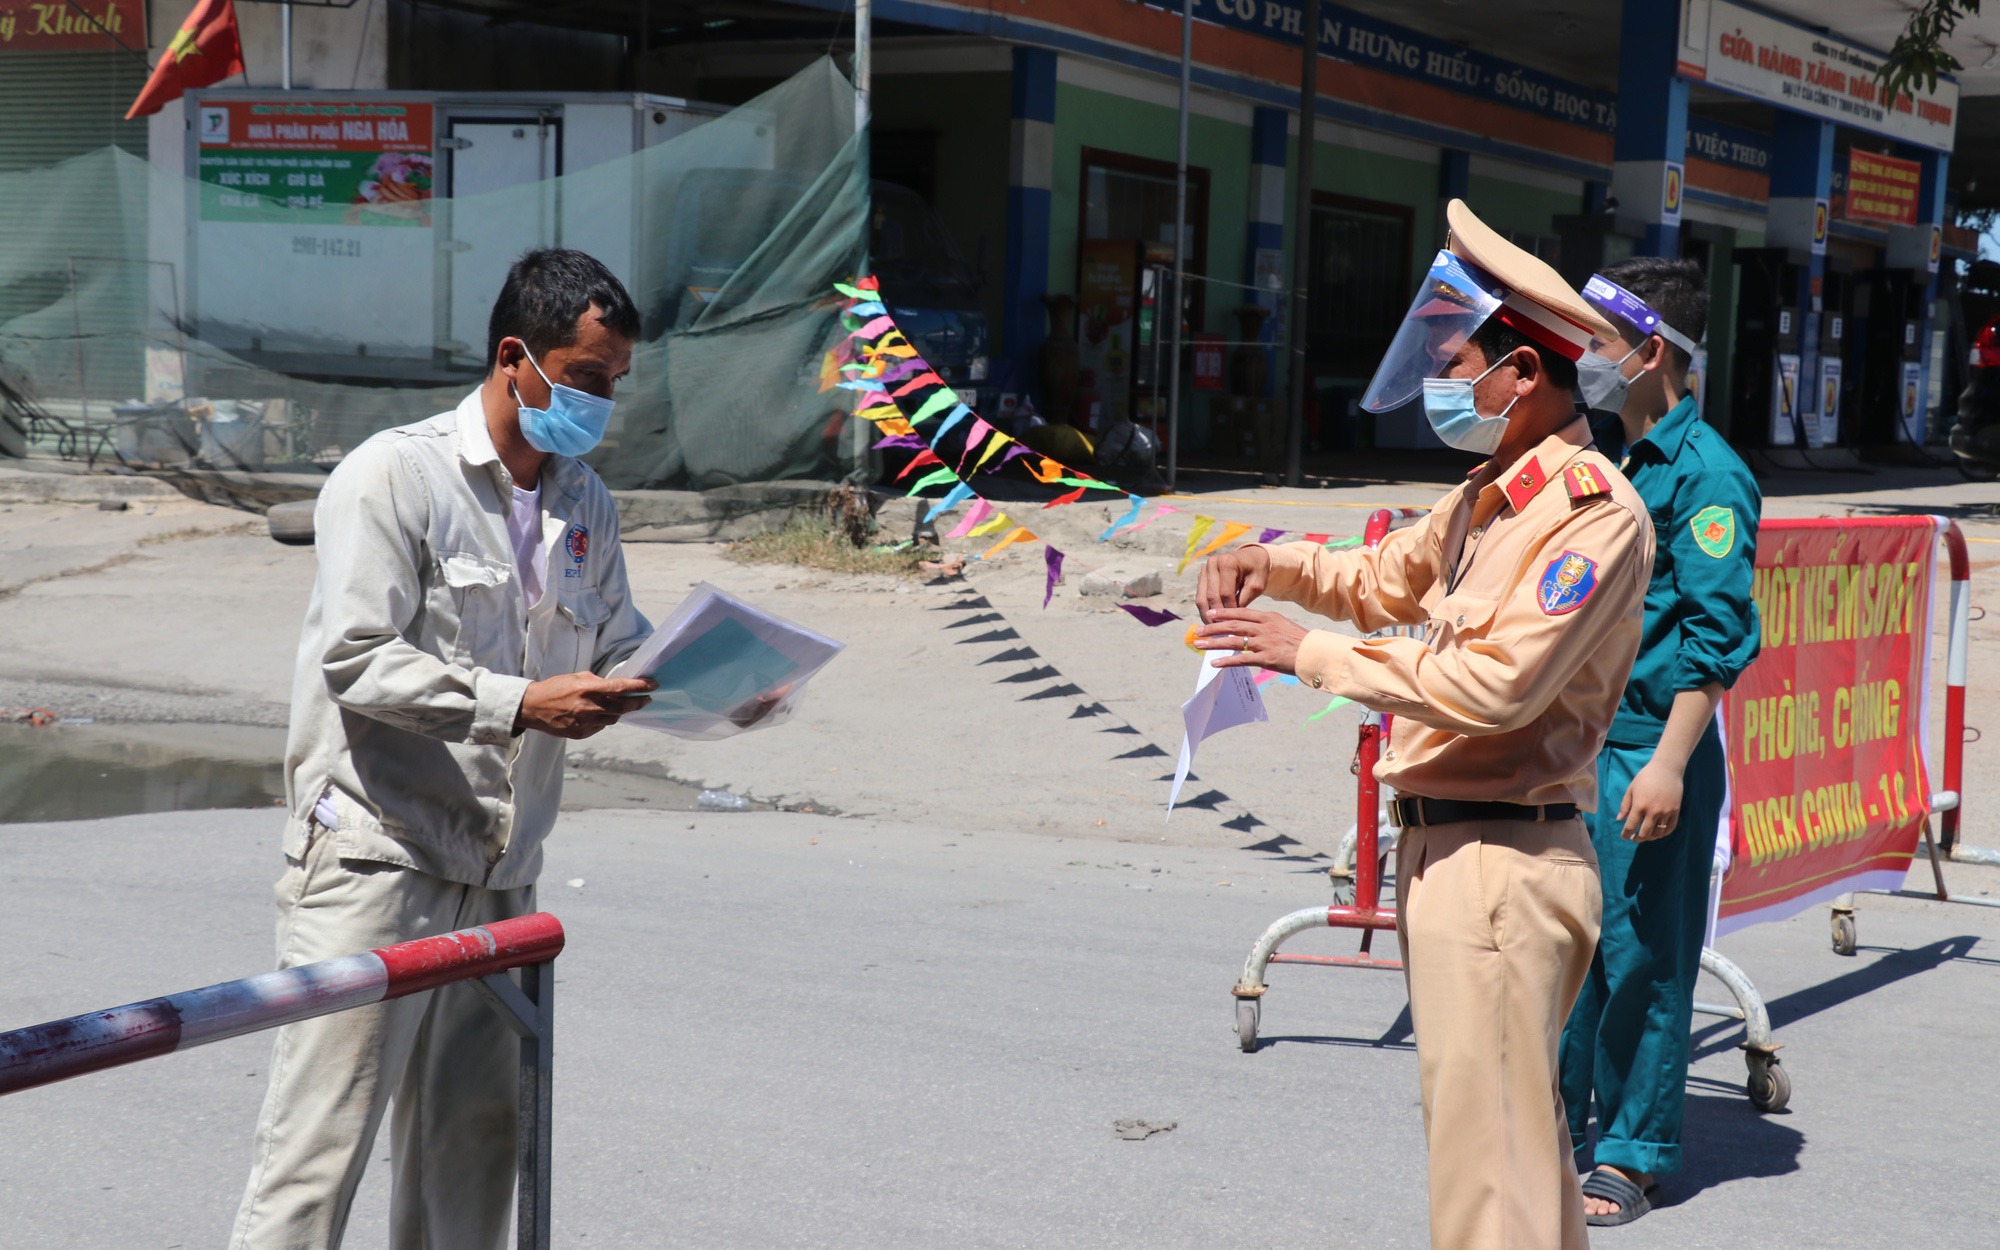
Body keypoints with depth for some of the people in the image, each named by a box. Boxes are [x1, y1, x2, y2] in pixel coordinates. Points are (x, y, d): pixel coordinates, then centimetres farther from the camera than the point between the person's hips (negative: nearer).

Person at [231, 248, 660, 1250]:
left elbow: (621, 646, 17)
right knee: (320, 1139, -7)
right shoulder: (395, 474, -9)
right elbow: (358, 661, -17)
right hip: (374, 855, -7)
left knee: (472, 1146, 11)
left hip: (498, 870, 7)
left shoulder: (586, 503, 14)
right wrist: (520, 705, -25)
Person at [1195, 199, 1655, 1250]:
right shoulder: (1490, 494, 14)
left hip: (1502, 864, -10)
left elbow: (1497, 681, -25)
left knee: (1484, 1147, -7)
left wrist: (1308, 652, -18)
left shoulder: (1594, 511, -16)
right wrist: (1271, 564, 9)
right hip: (1443, 848, 10)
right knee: (1517, 1130, 19)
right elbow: (1386, 579, 28)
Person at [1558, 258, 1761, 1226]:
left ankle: (1631, 1156, 12)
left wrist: (1668, 764, -21)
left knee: (1642, 955, 1)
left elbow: (1717, 636, -17)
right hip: (1567, 742, 8)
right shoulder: (1598, 454, 13)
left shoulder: (1707, 472, -12)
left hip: (1649, 752, -8)